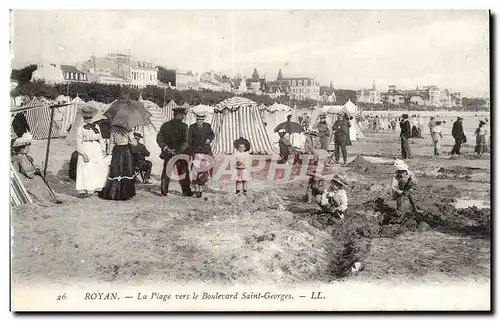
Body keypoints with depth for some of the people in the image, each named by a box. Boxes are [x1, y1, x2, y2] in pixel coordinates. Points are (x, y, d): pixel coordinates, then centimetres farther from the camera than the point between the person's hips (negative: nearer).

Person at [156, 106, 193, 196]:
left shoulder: (165, 125, 3)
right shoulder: (183, 126, -9)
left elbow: (159, 139, -3)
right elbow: (185, 141, -18)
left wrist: (166, 148, -6)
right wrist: (179, 150, -16)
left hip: (168, 153, 3)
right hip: (181, 154, -3)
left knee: (166, 171, 12)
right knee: (183, 172, 7)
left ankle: (164, 191, 12)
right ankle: (186, 191, 10)